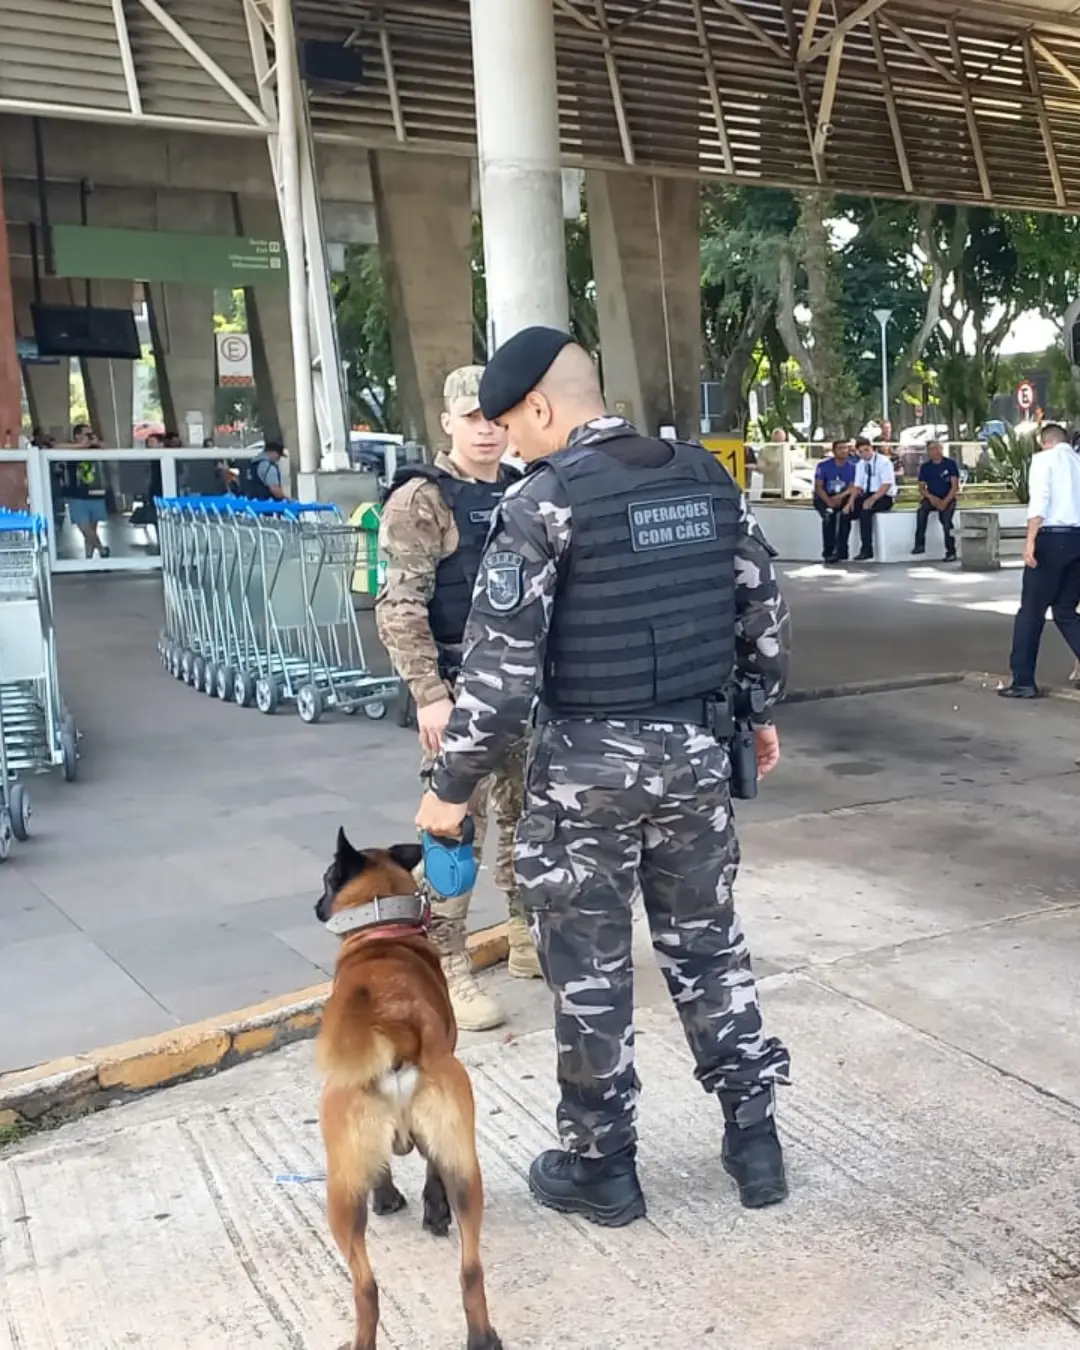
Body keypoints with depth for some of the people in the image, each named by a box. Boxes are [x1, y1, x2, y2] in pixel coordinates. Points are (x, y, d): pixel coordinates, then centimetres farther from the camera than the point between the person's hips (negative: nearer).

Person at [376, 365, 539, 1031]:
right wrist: (430, 693, -21)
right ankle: (450, 970, 8)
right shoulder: (421, 499, -9)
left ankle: (529, 941, 31)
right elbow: (400, 608, -15)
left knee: (527, 816, 15)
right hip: (461, 685, -6)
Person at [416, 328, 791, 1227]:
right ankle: (754, 1135, 28)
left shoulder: (544, 501, -13)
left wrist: (454, 783, -8)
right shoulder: (708, 478, 5)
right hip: (696, 747, 6)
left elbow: (502, 660, -16)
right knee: (709, 943, 19)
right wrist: (761, 708, 25)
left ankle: (600, 1166, 22)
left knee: (590, 968, 8)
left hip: (589, 759, -5)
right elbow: (764, 607, 11)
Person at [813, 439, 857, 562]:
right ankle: (828, 552, -20)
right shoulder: (824, 465, -6)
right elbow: (818, 487, -8)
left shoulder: (852, 467, -3)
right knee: (829, 515, -30)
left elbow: (852, 488, -7)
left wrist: (841, 496, -27)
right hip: (824, 498, -1)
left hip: (843, 499, 1)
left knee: (846, 513, -30)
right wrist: (829, 502, -22)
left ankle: (841, 552, -25)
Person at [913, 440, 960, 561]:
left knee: (945, 517, -30)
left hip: (948, 498, -2)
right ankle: (919, 545, -31)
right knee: (922, 509, -31)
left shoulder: (951, 464, -2)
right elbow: (921, 487, 6)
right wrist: (931, 497, -14)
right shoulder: (925, 467, 6)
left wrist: (945, 502, -19)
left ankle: (951, 552, -24)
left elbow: (955, 486, -7)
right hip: (932, 498, 2)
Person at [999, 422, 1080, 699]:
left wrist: (1030, 540, -18)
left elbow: (1040, 500, -12)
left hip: (1053, 537, -5)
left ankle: (1023, 681, 5)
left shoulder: (1043, 458, 3)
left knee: (1031, 610, 3)